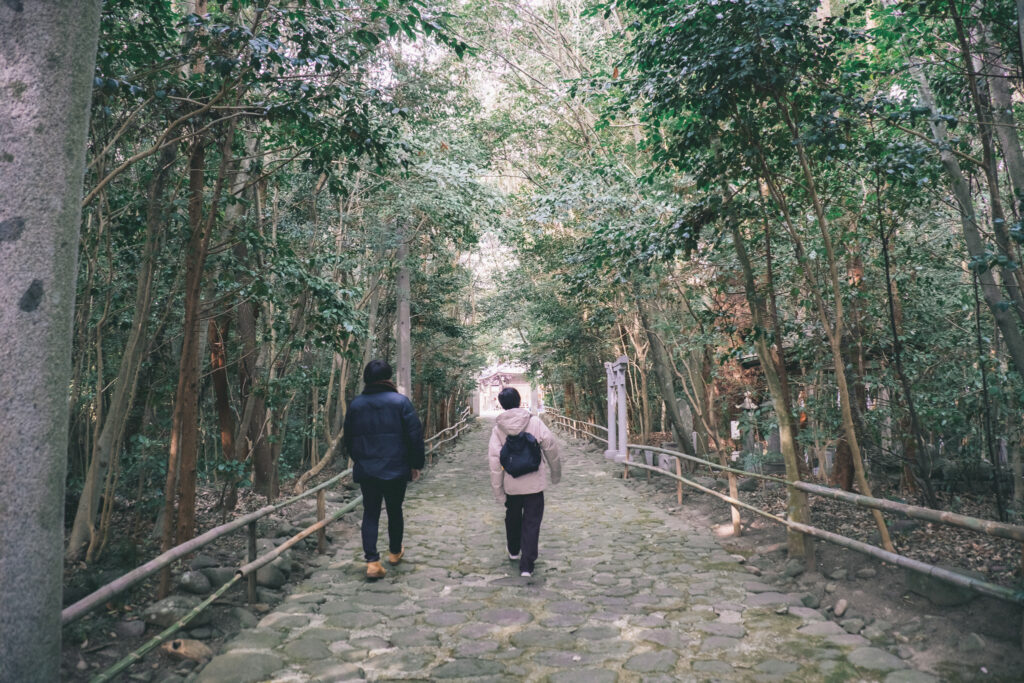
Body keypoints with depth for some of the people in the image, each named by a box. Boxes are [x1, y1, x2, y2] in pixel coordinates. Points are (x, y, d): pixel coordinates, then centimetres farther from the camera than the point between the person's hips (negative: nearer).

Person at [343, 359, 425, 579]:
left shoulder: (356, 404, 2)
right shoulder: (400, 401, -8)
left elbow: (348, 438, 11)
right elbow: (415, 435, -10)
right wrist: (416, 464, 0)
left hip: (365, 470, 2)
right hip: (396, 470, -2)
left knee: (370, 513, 7)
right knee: (395, 511, 15)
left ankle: (372, 561, -3)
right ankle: (395, 552, 32)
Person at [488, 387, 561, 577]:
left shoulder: (498, 428, -8)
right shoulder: (535, 422, -11)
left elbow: (494, 459, -9)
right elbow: (551, 447, -5)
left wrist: (498, 489, -2)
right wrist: (556, 472, 11)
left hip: (511, 483, 2)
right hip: (534, 482, -2)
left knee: (513, 517, 24)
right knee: (532, 522, 7)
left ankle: (513, 551, 44)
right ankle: (527, 564, 3)